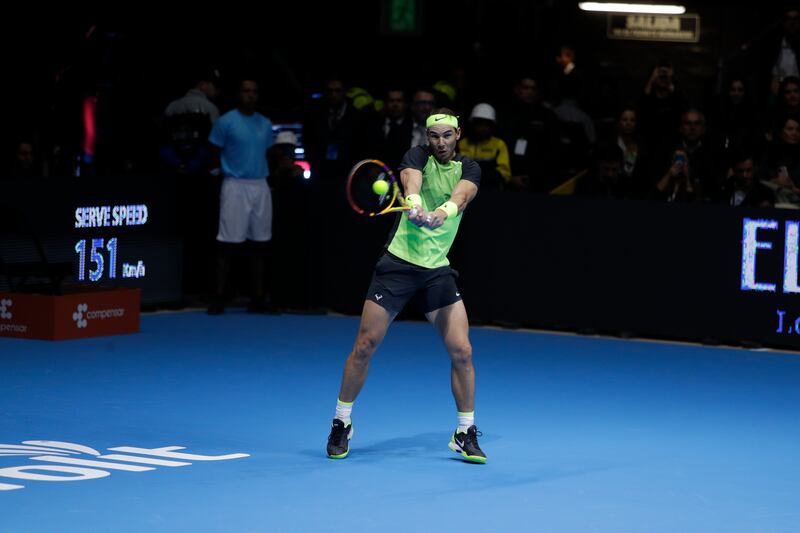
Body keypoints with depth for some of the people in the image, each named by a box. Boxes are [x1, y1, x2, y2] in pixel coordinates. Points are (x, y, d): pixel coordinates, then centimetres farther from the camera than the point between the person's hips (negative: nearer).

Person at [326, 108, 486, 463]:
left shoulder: (468, 169, 3)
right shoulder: (417, 157, -3)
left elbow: (461, 196, -20)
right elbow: (411, 183, -26)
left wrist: (442, 212, -43)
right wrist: (415, 208, -49)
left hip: (438, 271, 2)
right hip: (398, 262, -2)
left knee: (461, 351, -6)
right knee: (365, 346, -2)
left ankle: (465, 434, 8)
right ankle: (341, 424, 15)